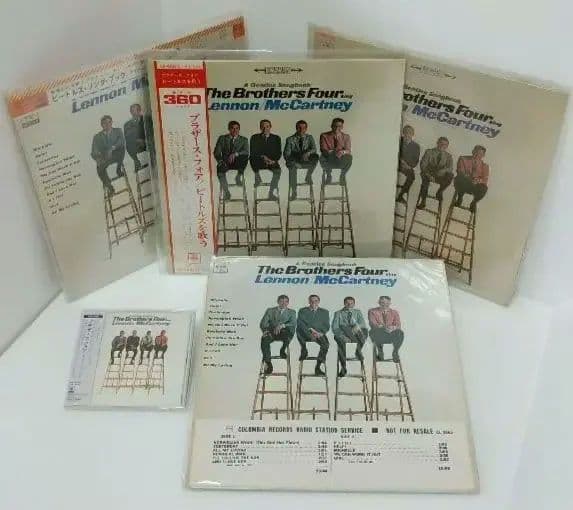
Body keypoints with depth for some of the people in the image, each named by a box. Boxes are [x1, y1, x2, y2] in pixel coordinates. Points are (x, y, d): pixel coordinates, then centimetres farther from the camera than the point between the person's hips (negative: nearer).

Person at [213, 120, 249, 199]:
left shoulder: (244, 140, 13)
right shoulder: (222, 138, 14)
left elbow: (246, 152, -5)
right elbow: (216, 152, 5)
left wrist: (235, 154, -24)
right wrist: (221, 161, -16)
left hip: (237, 162, 0)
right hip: (225, 162, 0)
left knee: (245, 157, -33)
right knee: (220, 168, -36)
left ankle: (238, 177, -17)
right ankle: (226, 191, -28)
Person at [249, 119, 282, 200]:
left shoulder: (276, 138, 12)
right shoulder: (254, 138, 9)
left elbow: (278, 153, 7)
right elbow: (253, 152, 0)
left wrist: (273, 160, -13)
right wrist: (263, 157, -17)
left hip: (272, 161, 1)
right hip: (258, 161, 0)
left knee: (277, 170, -31)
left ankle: (271, 193, -28)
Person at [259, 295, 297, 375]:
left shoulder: (291, 312, 17)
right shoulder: (270, 311, 19)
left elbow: (293, 324, -2)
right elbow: (263, 323, 8)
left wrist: (282, 325, -21)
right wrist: (265, 330, -16)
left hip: (283, 332, 0)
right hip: (271, 332, 0)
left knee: (290, 329, -36)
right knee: (264, 340, -34)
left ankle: (283, 350, -14)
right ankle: (268, 363, -29)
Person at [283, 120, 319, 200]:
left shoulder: (309, 138, 10)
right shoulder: (290, 139, 7)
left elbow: (314, 149, -6)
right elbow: (286, 153, -1)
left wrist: (308, 153, -29)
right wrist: (289, 160, -23)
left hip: (306, 161, 1)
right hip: (294, 161, -1)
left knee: (316, 156, -30)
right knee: (292, 166, -38)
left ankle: (308, 176, -10)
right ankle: (293, 192, -36)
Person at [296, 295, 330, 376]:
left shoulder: (324, 312, 18)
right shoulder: (302, 311, 13)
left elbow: (327, 326, 8)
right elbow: (300, 323, -2)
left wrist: (321, 333, -12)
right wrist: (310, 330, -18)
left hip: (319, 334, 1)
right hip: (306, 334, -1)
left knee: (325, 344, -31)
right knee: (299, 331, -36)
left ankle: (317, 368, -24)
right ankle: (304, 352, -22)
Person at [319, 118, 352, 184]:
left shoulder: (346, 137, 4)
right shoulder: (324, 136, 0)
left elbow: (348, 150, -5)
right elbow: (323, 150, -8)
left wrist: (343, 152, -29)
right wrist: (329, 152, -32)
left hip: (341, 161, 0)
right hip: (329, 161, 0)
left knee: (349, 157, -33)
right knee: (323, 157, -35)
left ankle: (342, 175, -2)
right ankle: (329, 175, -3)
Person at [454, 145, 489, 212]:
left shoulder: (485, 166, 12)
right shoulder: (463, 159, 7)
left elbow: (484, 180, 2)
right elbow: (460, 172, -5)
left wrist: (478, 181, -22)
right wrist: (468, 179, -24)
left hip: (475, 186, 1)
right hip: (462, 184, -1)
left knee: (483, 188, -34)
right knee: (459, 178, -37)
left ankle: (473, 202, -1)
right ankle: (460, 198, -8)